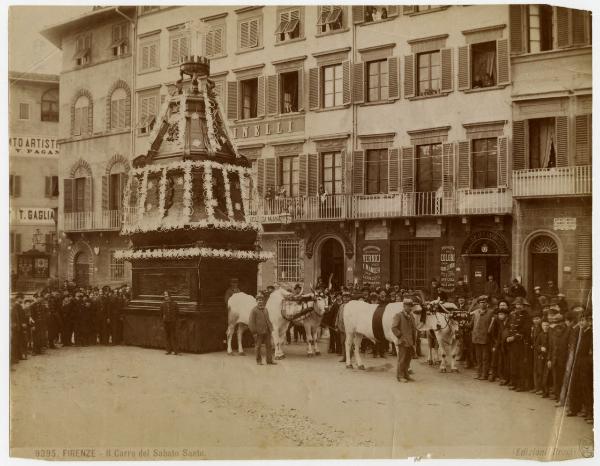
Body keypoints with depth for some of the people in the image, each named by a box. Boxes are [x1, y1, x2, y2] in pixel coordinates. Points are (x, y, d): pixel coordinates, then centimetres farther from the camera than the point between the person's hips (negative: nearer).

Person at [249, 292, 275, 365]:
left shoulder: (265, 309, 15)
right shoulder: (254, 310, -5)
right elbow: (251, 322, -9)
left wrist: (271, 328, 11)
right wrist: (254, 332, -13)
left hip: (267, 331, 6)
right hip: (259, 332, -6)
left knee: (268, 345, 6)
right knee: (258, 346, 2)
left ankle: (269, 360, 11)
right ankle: (259, 361, 12)